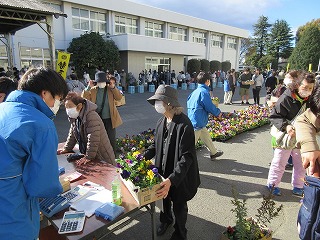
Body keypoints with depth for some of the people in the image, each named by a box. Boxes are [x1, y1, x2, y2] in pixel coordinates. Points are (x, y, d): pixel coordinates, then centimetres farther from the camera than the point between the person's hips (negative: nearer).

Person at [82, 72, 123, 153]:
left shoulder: (111, 89, -1)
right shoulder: (93, 90, 0)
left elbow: (119, 98, -13)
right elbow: (84, 99, -10)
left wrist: (113, 87, -21)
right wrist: (88, 87, -17)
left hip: (109, 119, -1)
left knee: (111, 139, 8)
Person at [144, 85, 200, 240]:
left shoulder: (184, 125, -28)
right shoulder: (162, 122, -5)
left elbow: (186, 157, -28)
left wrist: (172, 180, -35)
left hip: (180, 177, -6)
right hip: (163, 171, 6)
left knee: (179, 205, 16)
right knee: (164, 198, 27)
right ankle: (166, 219, 59)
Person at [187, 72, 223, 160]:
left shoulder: (195, 91, 9)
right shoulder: (204, 92, -18)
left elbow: (188, 101, 19)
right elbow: (210, 107, -16)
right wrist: (218, 113, 2)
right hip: (197, 123, -10)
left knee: (206, 137, 23)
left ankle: (213, 153, 39)